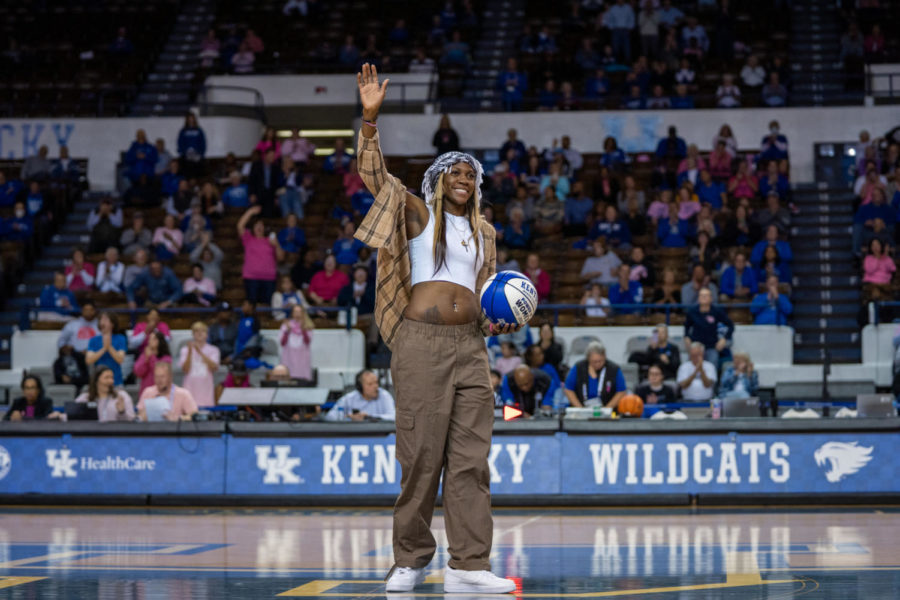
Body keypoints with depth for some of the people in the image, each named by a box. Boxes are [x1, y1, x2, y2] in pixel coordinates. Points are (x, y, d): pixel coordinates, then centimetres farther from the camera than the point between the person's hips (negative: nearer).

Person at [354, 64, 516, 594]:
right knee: (421, 453, -4)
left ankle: (469, 565, -2)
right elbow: (375, 174, -5)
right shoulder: (417, 215, 7)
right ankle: (410, 561, 7)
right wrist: (371, 118, -16)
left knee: (471, 455, -1)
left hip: (470, 345, 5)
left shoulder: (484, 232, 21)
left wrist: (494, 322, 10)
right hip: (422, 341, -5)